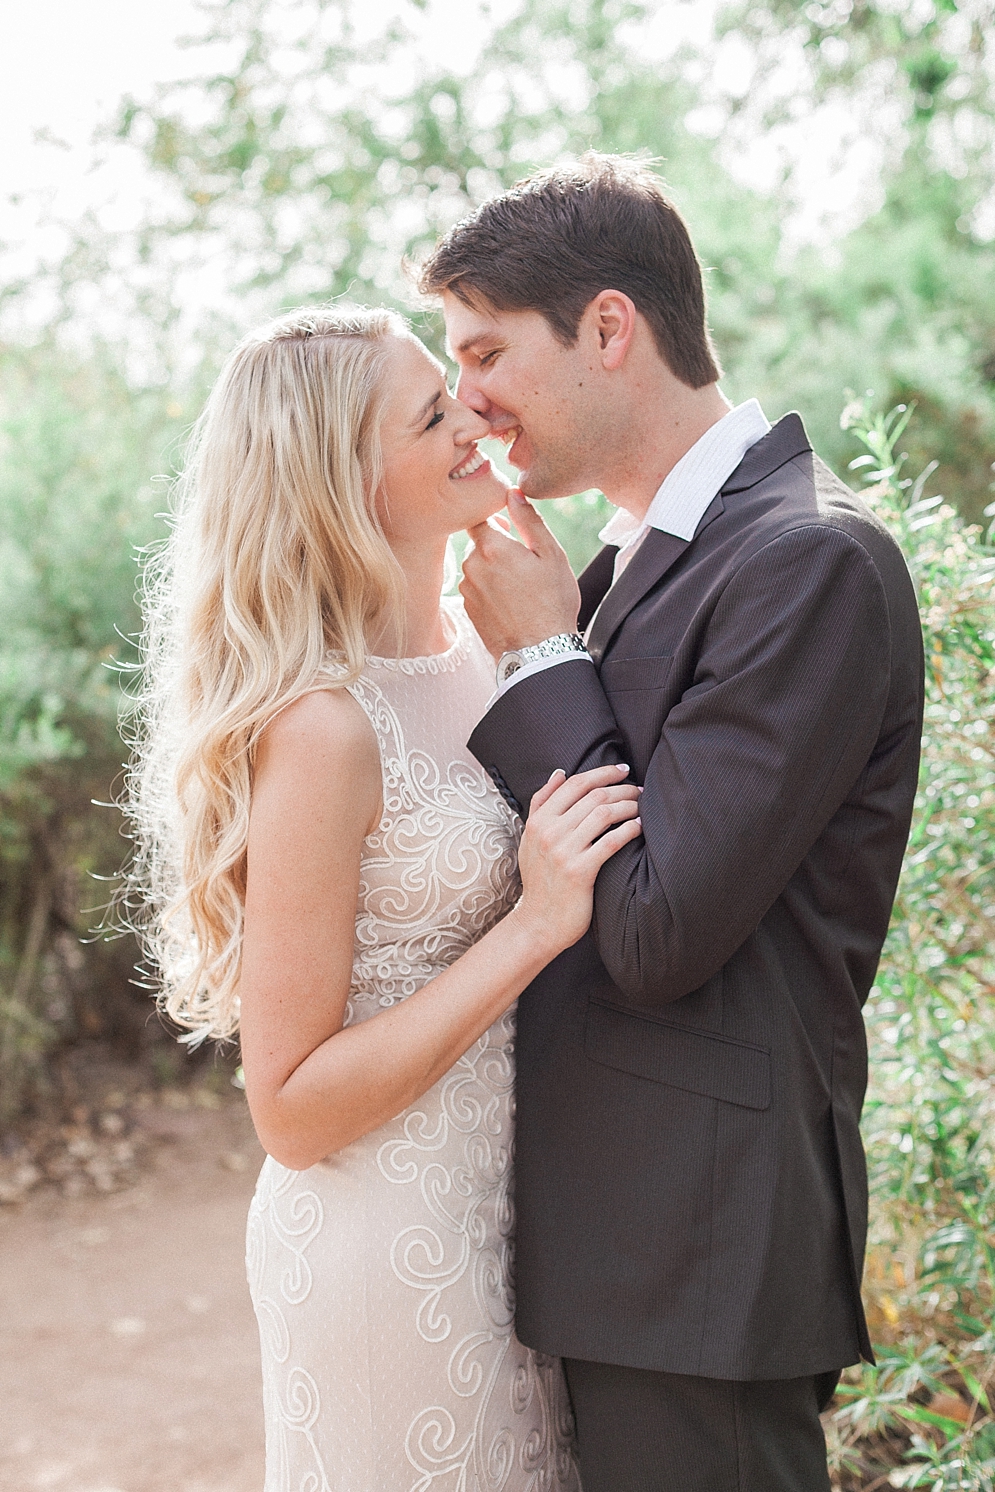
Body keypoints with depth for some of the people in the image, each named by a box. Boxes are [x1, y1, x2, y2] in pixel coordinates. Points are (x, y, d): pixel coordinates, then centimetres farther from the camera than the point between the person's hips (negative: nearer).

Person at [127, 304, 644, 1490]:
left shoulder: (476, 648, 0)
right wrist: (534, 928, -25)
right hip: (390, 1253, -8)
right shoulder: (321, 730, -24)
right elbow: (291, 1108, -21)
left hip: (500, 1210, 8)